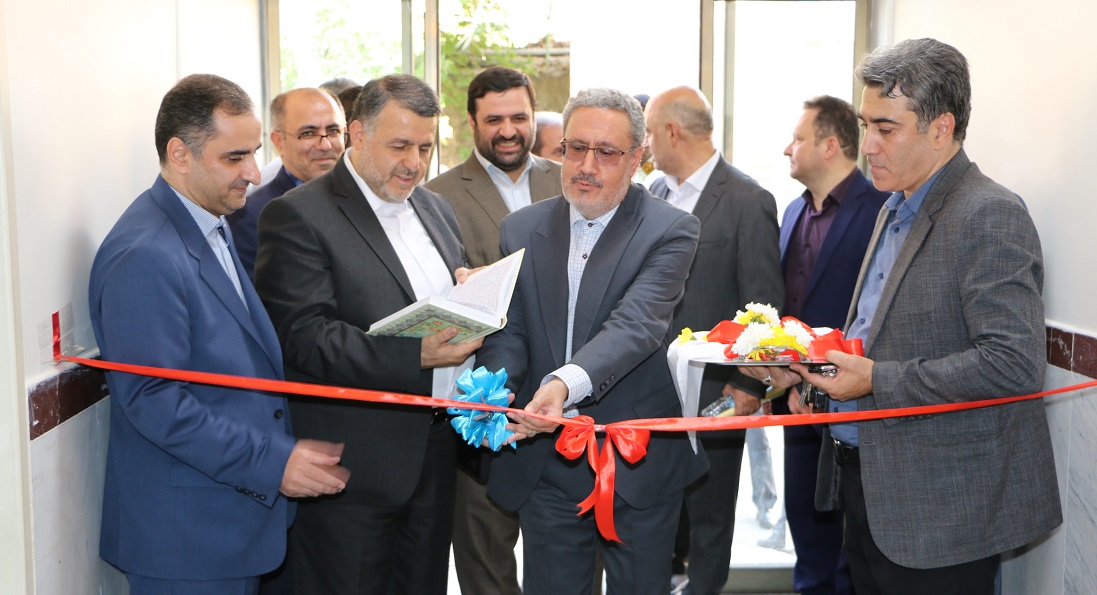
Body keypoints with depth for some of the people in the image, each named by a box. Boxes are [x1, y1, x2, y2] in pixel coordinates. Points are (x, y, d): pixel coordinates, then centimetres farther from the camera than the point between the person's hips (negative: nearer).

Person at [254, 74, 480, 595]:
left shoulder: (437, 209, 14)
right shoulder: (297, 216, -11)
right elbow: (305, 337, -20)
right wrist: (415, 357, -30)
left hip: (434, 454, 7)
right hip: (353, 470, -6)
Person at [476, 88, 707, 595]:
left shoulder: (670, 231, -7)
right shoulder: (522, 229, 6)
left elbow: (638, 322, -23)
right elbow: (508, 330, -1)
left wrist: (568, 382, -40)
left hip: (637, 470, -3)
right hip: (544, 466, 3)